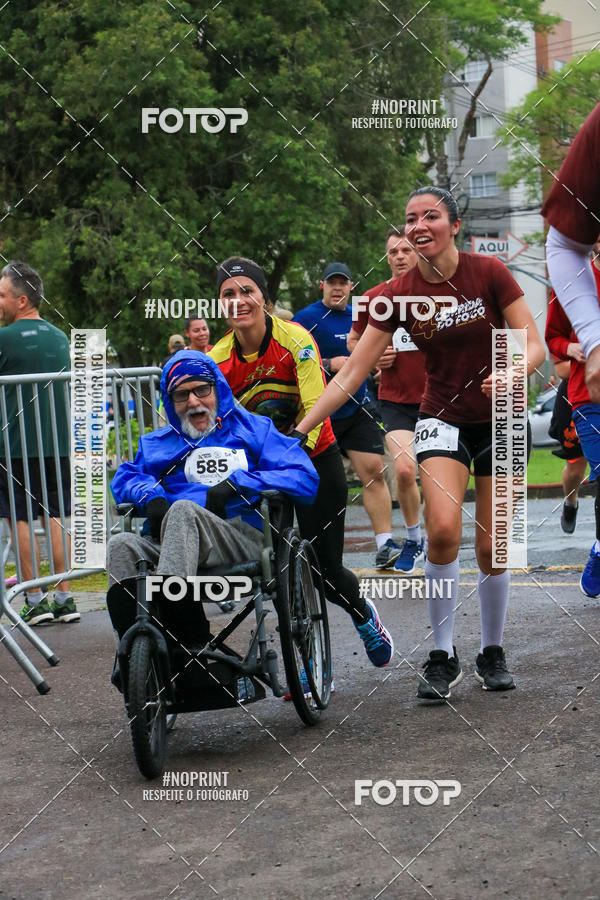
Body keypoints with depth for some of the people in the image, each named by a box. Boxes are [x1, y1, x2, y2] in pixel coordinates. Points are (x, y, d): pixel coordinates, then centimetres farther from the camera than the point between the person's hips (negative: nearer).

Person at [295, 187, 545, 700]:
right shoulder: (399, 295, -6)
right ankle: (443, 657, -9)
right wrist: (299, 430, -12)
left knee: (492, 548, 0)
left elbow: (534, 345, -9)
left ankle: (492, 653, 23)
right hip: (443, 420, 0)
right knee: (443, 528, -22)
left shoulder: (489, 273, -10)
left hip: (499, 420, 0)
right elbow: (351, 374, -6)